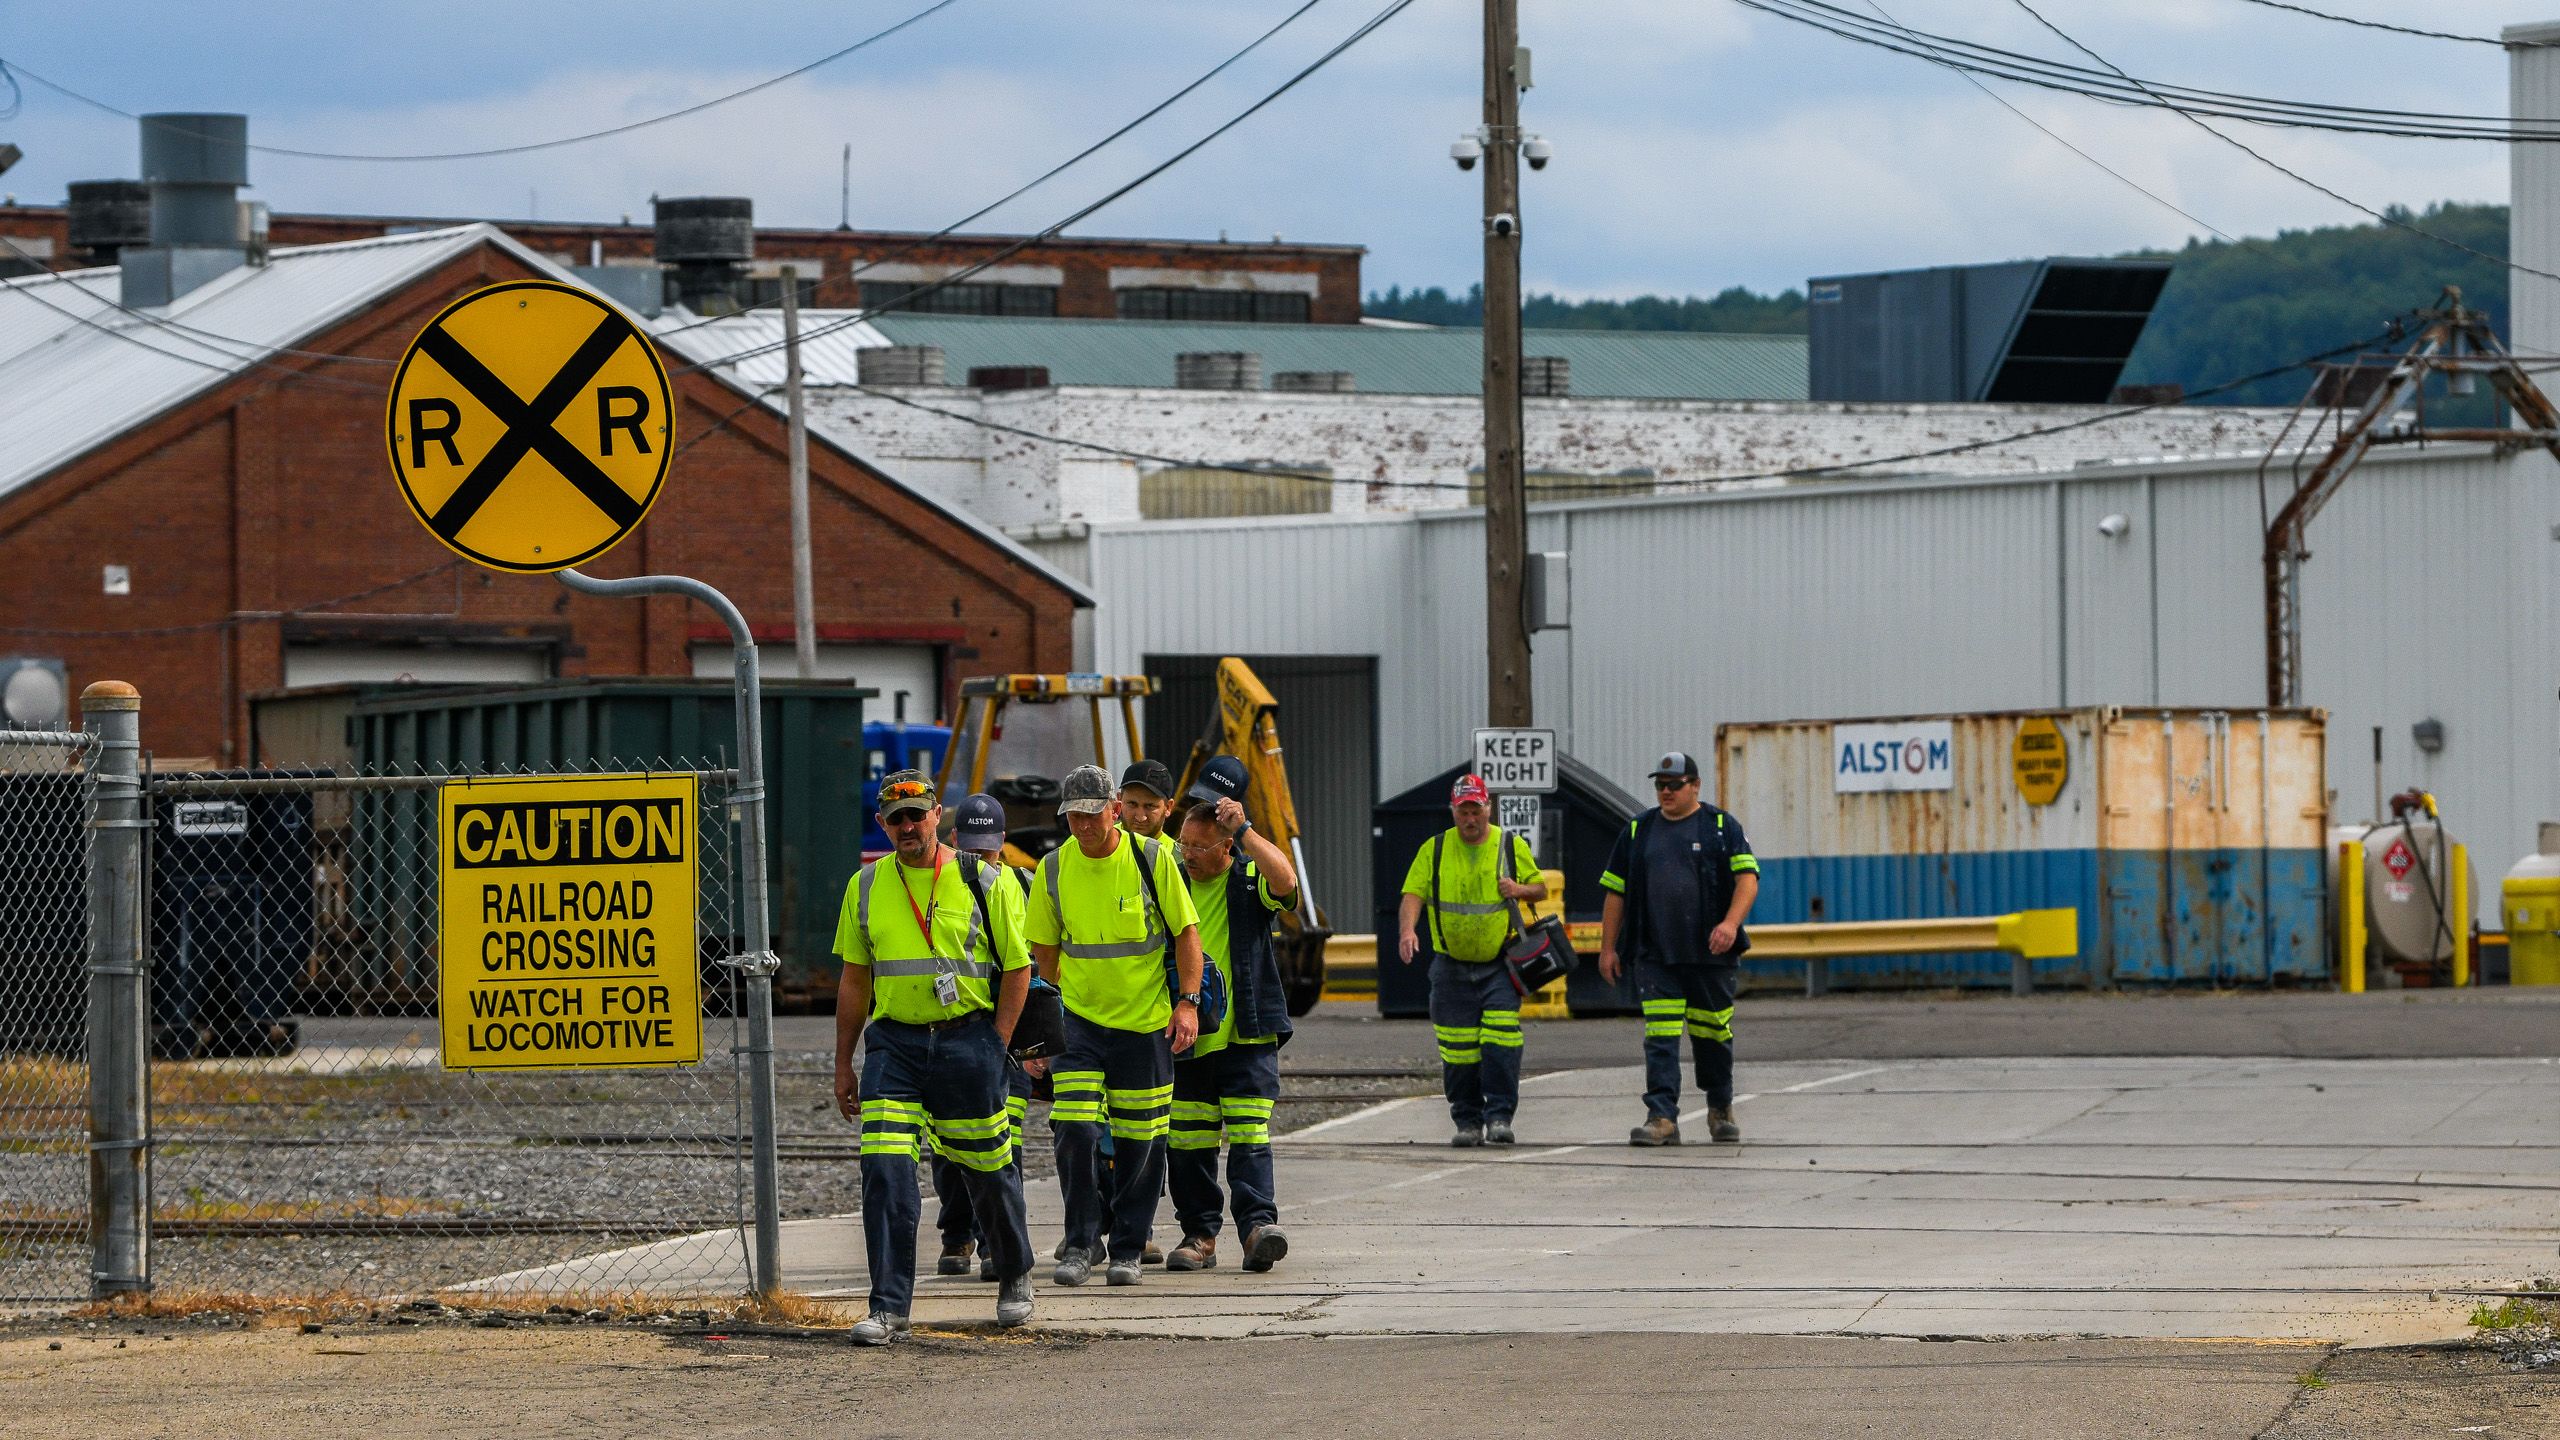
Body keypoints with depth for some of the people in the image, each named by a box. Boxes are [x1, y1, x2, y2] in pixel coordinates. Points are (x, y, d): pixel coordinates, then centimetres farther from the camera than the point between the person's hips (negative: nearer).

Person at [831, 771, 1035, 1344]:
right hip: (893, 1043, 2)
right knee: (885, 1173, -12)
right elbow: (854, 980, 13)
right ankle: (889, 1307, -10)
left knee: (989, 1170, 10)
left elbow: (1016, 969, 1)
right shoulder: (867, 887, 8)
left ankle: (1015, 1277, 35)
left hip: (967, 1041, -2)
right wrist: (844, 1063, 11)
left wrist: (994, 1046, -6)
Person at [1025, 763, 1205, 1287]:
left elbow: (1186, 932, -1)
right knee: (1075, 1131, -12)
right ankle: (1081, 1244, 3)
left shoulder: (1152, 858, -7)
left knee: (1140, 1142, 3)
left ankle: (1128, 1249, 17)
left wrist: (1187, 1002, -9)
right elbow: (1045, 948, 10)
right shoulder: (1054, 868, -1)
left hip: (1146, 1020, -1)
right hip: (1080, 1018, 1)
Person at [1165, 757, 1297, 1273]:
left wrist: (1244, 829, -24)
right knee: (1189, 1142, 4)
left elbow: (1285, 880, -24)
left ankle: (1258, 1224, -16)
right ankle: (1199, 1233, 11)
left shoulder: (1249, 879, -1)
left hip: (1247, 1036, -4)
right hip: (1187, 1038, 4)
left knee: (1248, 1135, -11)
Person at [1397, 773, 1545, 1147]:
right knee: (1458, 1048, 0)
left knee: (1501, 1039, -15)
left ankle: (1499, 1116, -11)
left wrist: (1520, 889, -10)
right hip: (1452, 966, 1)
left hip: (1499, 965, -1)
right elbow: (1413, 895, -1)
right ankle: (1467, 1121, 10)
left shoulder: (1512, 847, 5)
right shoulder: (1434, 850, 5)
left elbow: (1541, 888, 13)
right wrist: (1407, 930, -21)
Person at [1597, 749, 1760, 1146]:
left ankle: (1721, 1110, 27)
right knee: (1660, 1037, -9)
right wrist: (1608, 948, 10)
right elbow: (1615, 891, 15)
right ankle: (1662, 1118, -14)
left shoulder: (1722, 827, 4)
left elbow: (1748, 878, -6)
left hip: (1712, 954, -1)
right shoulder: (1638, 831, 12)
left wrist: (1731, 923, -22)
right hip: (1656, 957, 1)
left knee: (1713, 1033, 8)